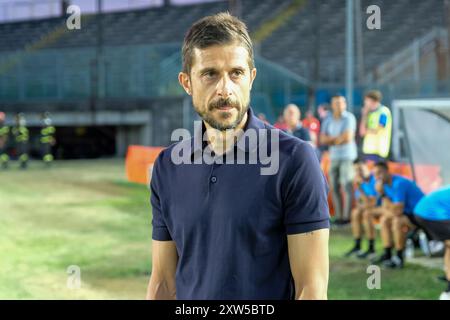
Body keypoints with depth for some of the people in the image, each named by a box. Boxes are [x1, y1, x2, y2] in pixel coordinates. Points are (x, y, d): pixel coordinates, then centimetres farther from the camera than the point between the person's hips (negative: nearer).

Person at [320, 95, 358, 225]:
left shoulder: (349, 118, -5)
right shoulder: (328, 120, 12)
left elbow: (348, 137, -14)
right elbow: (323, 139, 7)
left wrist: (332, 139, 0)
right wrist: (338, 138, -9)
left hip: (347, 155, -6)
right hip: (333, 156, 6)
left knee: (347, 186, -9)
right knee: (334, 187, 2)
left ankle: (346, 216, -10)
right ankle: (338, 216, 6)